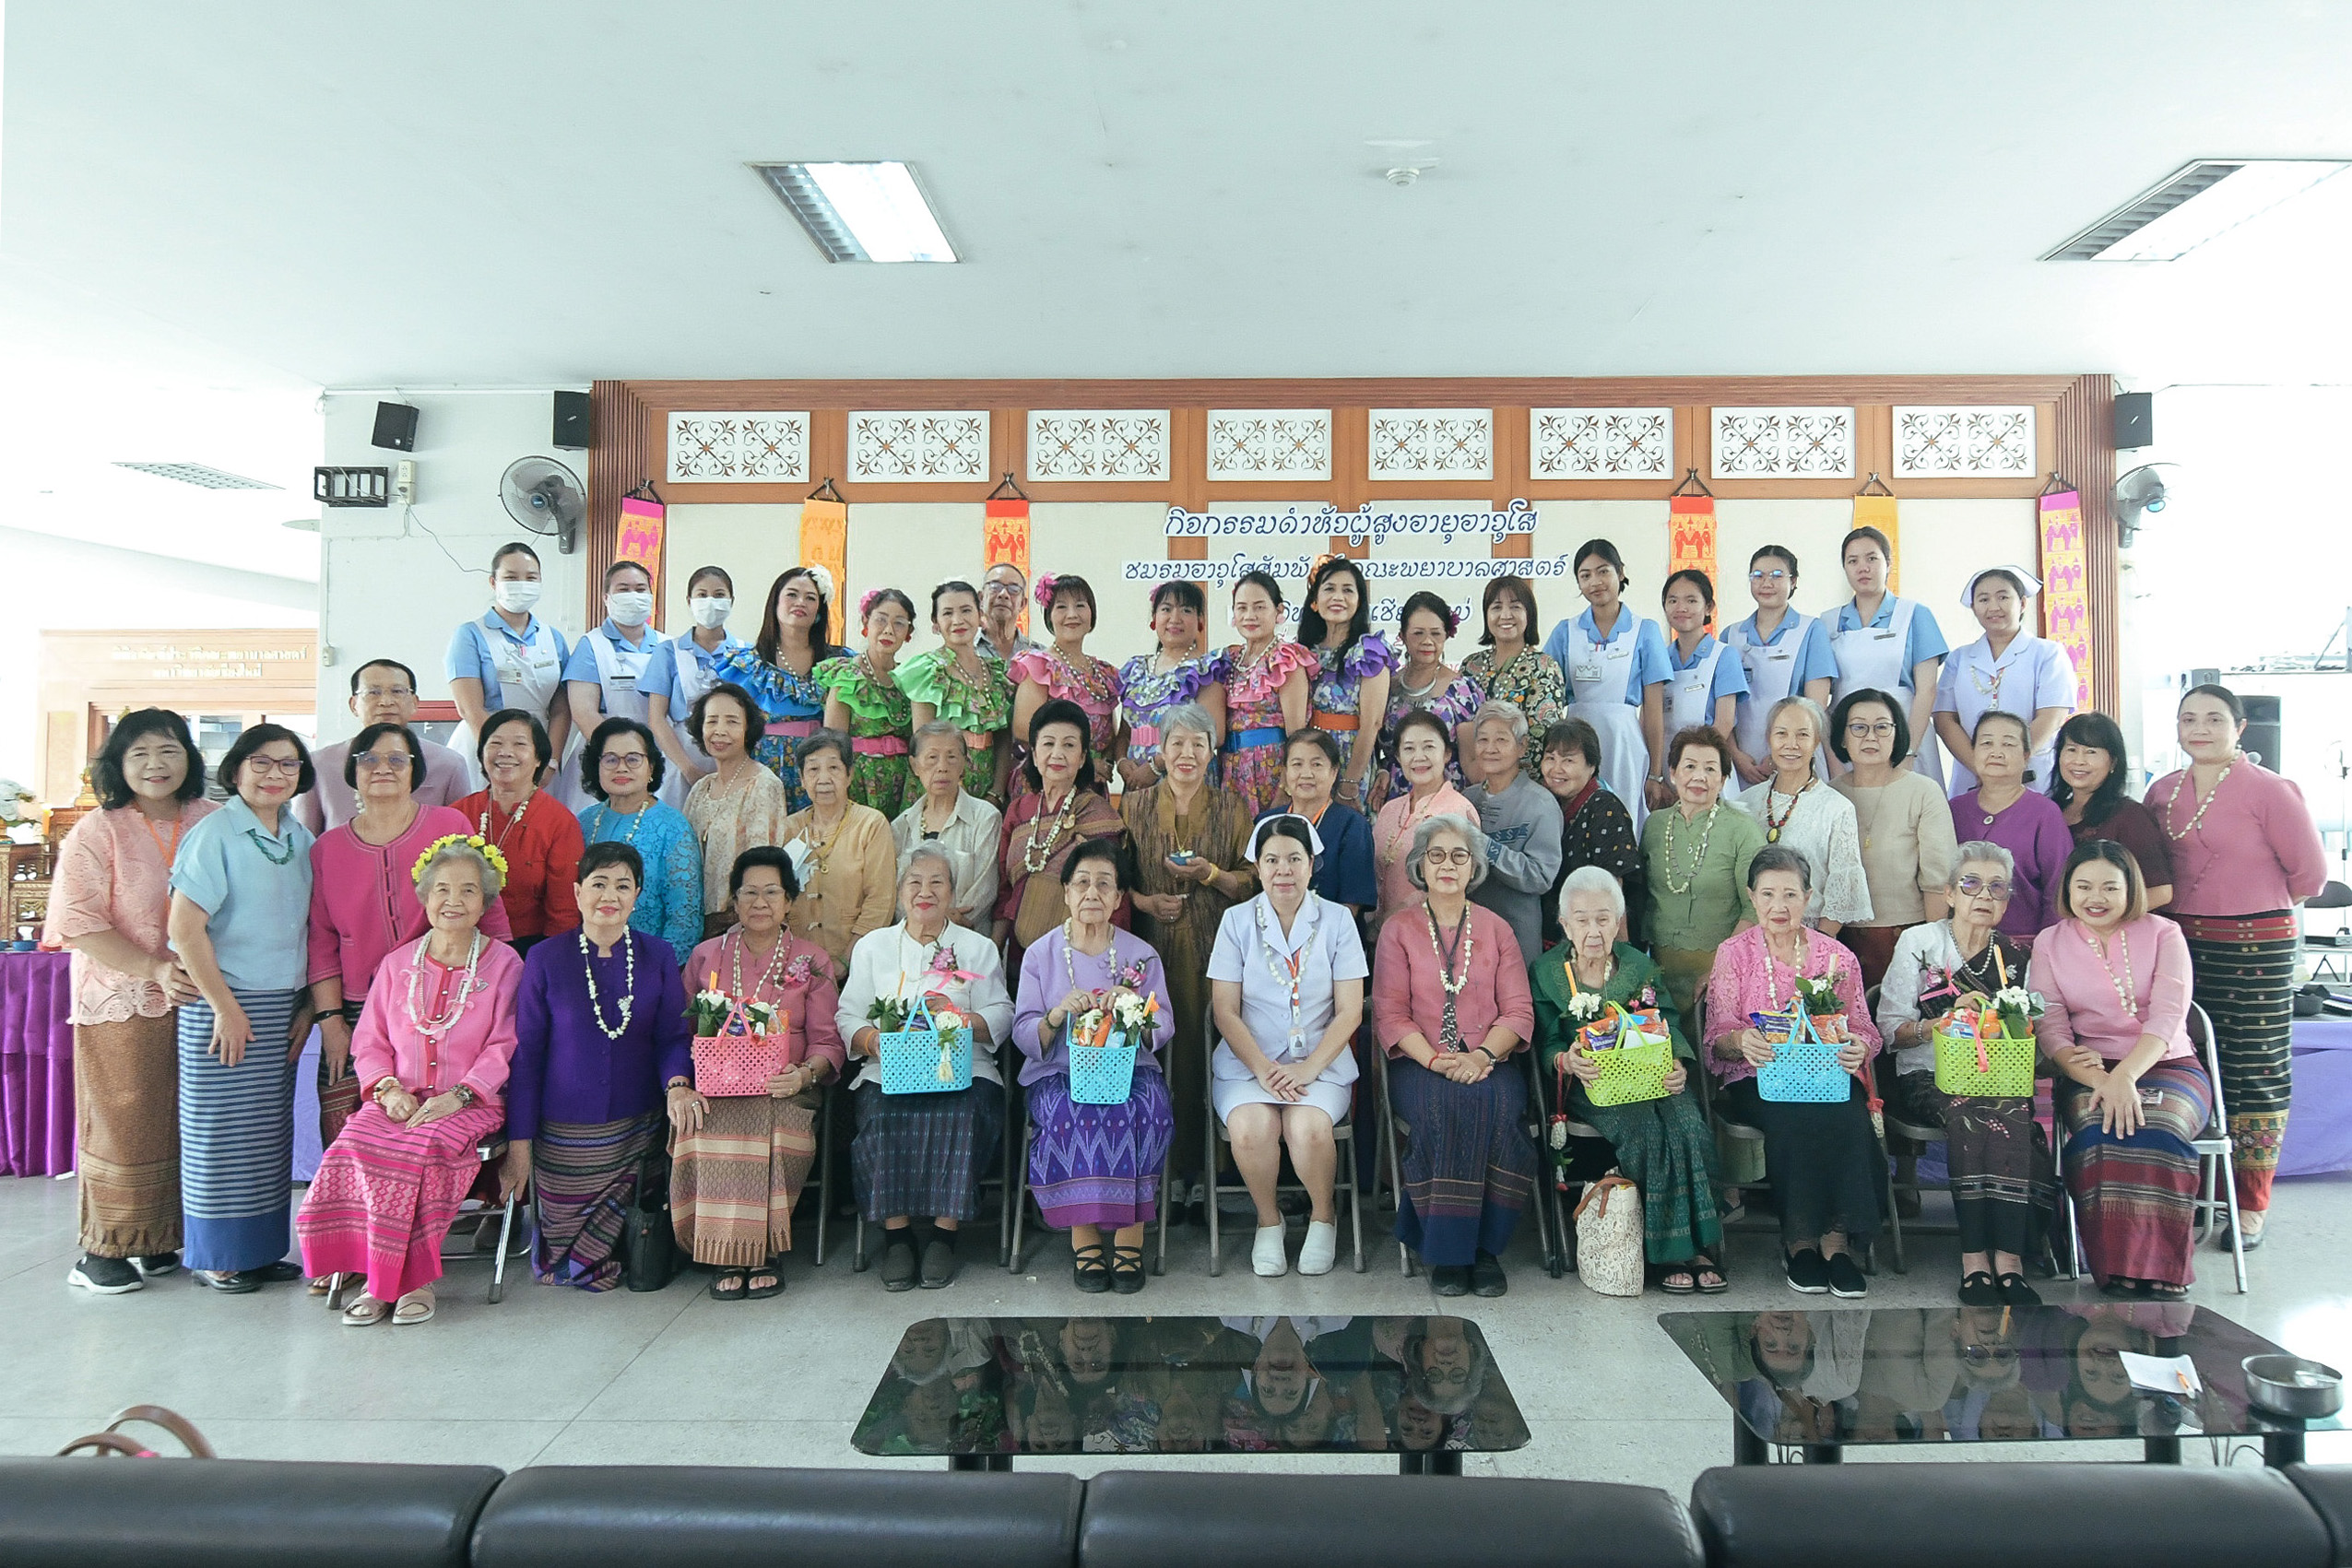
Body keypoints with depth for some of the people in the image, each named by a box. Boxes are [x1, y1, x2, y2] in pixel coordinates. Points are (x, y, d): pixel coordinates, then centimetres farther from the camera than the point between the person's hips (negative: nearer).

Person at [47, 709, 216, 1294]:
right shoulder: (97, 832, -3)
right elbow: (77, 923, -10)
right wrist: (155, 970, -18)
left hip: (197, 999, 3)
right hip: (121, 1002, -3)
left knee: (185, 1124, 6)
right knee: (122, 1125, 2)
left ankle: (159, 1242, 20)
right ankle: (102, 1252, 15)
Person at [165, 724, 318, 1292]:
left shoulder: (301, 838, 9)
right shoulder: (214, 833, -9)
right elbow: (184, 927, -14)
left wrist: (307, 1005, 6)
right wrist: (225, 1007, -14)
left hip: (283, 1007, 6)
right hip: (224, 1003, -6)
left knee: (271, 1129, 10)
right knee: (222, 1128, 2)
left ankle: (262, 1248, 20)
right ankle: (217, 1256, 14)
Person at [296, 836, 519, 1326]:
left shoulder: (503, 964, 4)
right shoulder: (398, 964, 15)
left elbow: (504, 1048, -2)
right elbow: (369, 1041, 14)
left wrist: (459, 1095, -16)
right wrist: (388, 1088, -6)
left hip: (470, 1102, -3)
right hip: (400, 1098, 4)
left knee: (423, 1146, -32)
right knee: (356, 1144, -26)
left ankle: (414, 1277, -17)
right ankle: (380, 1277, -15)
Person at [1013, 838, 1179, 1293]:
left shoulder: (1142, 955, 11)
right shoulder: (1040, 955, 8)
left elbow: (1164, 1030, 6)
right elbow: (1024, 1036, 2)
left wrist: (1135, 1008, -16)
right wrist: (1059, 1013, -18)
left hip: (1131, 1069, 1)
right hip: (1058, 1073, -1)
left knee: (1140, 1112, -33)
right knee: (1074, 1115, -34)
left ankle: (1129, 1236, -22)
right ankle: (1084, 1237, -22)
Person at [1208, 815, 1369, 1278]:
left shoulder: (1336, 920, 2)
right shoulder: (1237, 920, 3)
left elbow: (1350, 1011, -1)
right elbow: (1225, 1010, -1)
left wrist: (1308, 1068, -14)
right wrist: (1264, 1069, -14)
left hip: (1320, 1060, 0)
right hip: (1248, 1059, 1)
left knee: (1308, 1129, -31)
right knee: (1251, 1129, -30)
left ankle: (1323, 1214, 2)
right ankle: (1268, 1218, 2)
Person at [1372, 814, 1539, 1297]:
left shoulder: (1496, 929, 15)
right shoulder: (1398, 931, 10)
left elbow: (1519, 1011, 6)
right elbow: (1390, 1015, 1)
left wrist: (1484, 1055, -14)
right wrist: (1435, 1060, -16)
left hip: (1488, 1062, 1)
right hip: (1419, 1064, -1)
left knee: (1498, 1104, -33)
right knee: (1446, 1105, -34)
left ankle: (1486, 1247, -21)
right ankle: (1447, 1251, -24)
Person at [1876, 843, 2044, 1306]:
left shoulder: (2017, 956, 16)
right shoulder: (1918, 942, 8)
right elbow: (1891, 1030, 1)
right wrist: (1944, 1023, -16)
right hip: (1927, 1078, -2)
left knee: (2011, 1108, -33)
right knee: (1967, 1109, -35)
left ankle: (2005, 1256, -39)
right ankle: (1977, 1258, -36)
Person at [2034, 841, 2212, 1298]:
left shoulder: (2163, 934, 5)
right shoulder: (2049, 943, 9)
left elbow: (2168, 1015, -10)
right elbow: (2049, 1025, 0)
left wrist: (2125, 1076, -27)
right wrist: (2097, 1079, -20)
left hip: (2166, 1065, 0)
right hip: (2089, 1072, 1)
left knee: (2153, 1129, -34)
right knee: (2099, 1132, -33)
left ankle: (2160, 1272, -26)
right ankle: (2116, 1271, -27)